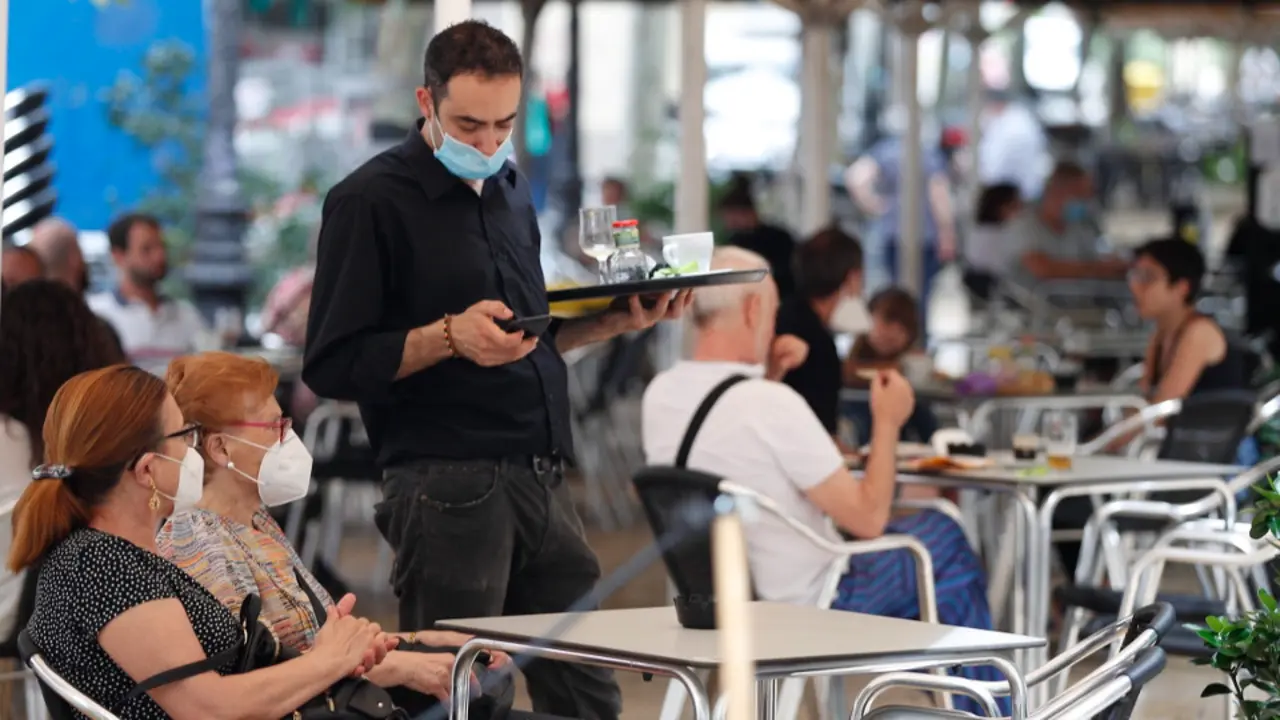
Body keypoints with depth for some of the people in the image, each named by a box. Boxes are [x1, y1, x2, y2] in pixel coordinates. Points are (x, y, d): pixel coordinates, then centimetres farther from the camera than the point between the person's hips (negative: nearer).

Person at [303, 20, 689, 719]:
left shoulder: (509, 190, 17)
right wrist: (448, 337, -23)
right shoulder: (370, 201, -6)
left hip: (541, 479, 7)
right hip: (447, 488, -7)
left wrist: (617, 320, 10)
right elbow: (332, 366, -10)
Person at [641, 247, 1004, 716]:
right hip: (808, 605, -8)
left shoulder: (659, 393, -5)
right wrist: (888, 422, -9)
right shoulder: (772, 404, -29)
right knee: (943, 535, 14)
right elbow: (867, 517, -22)